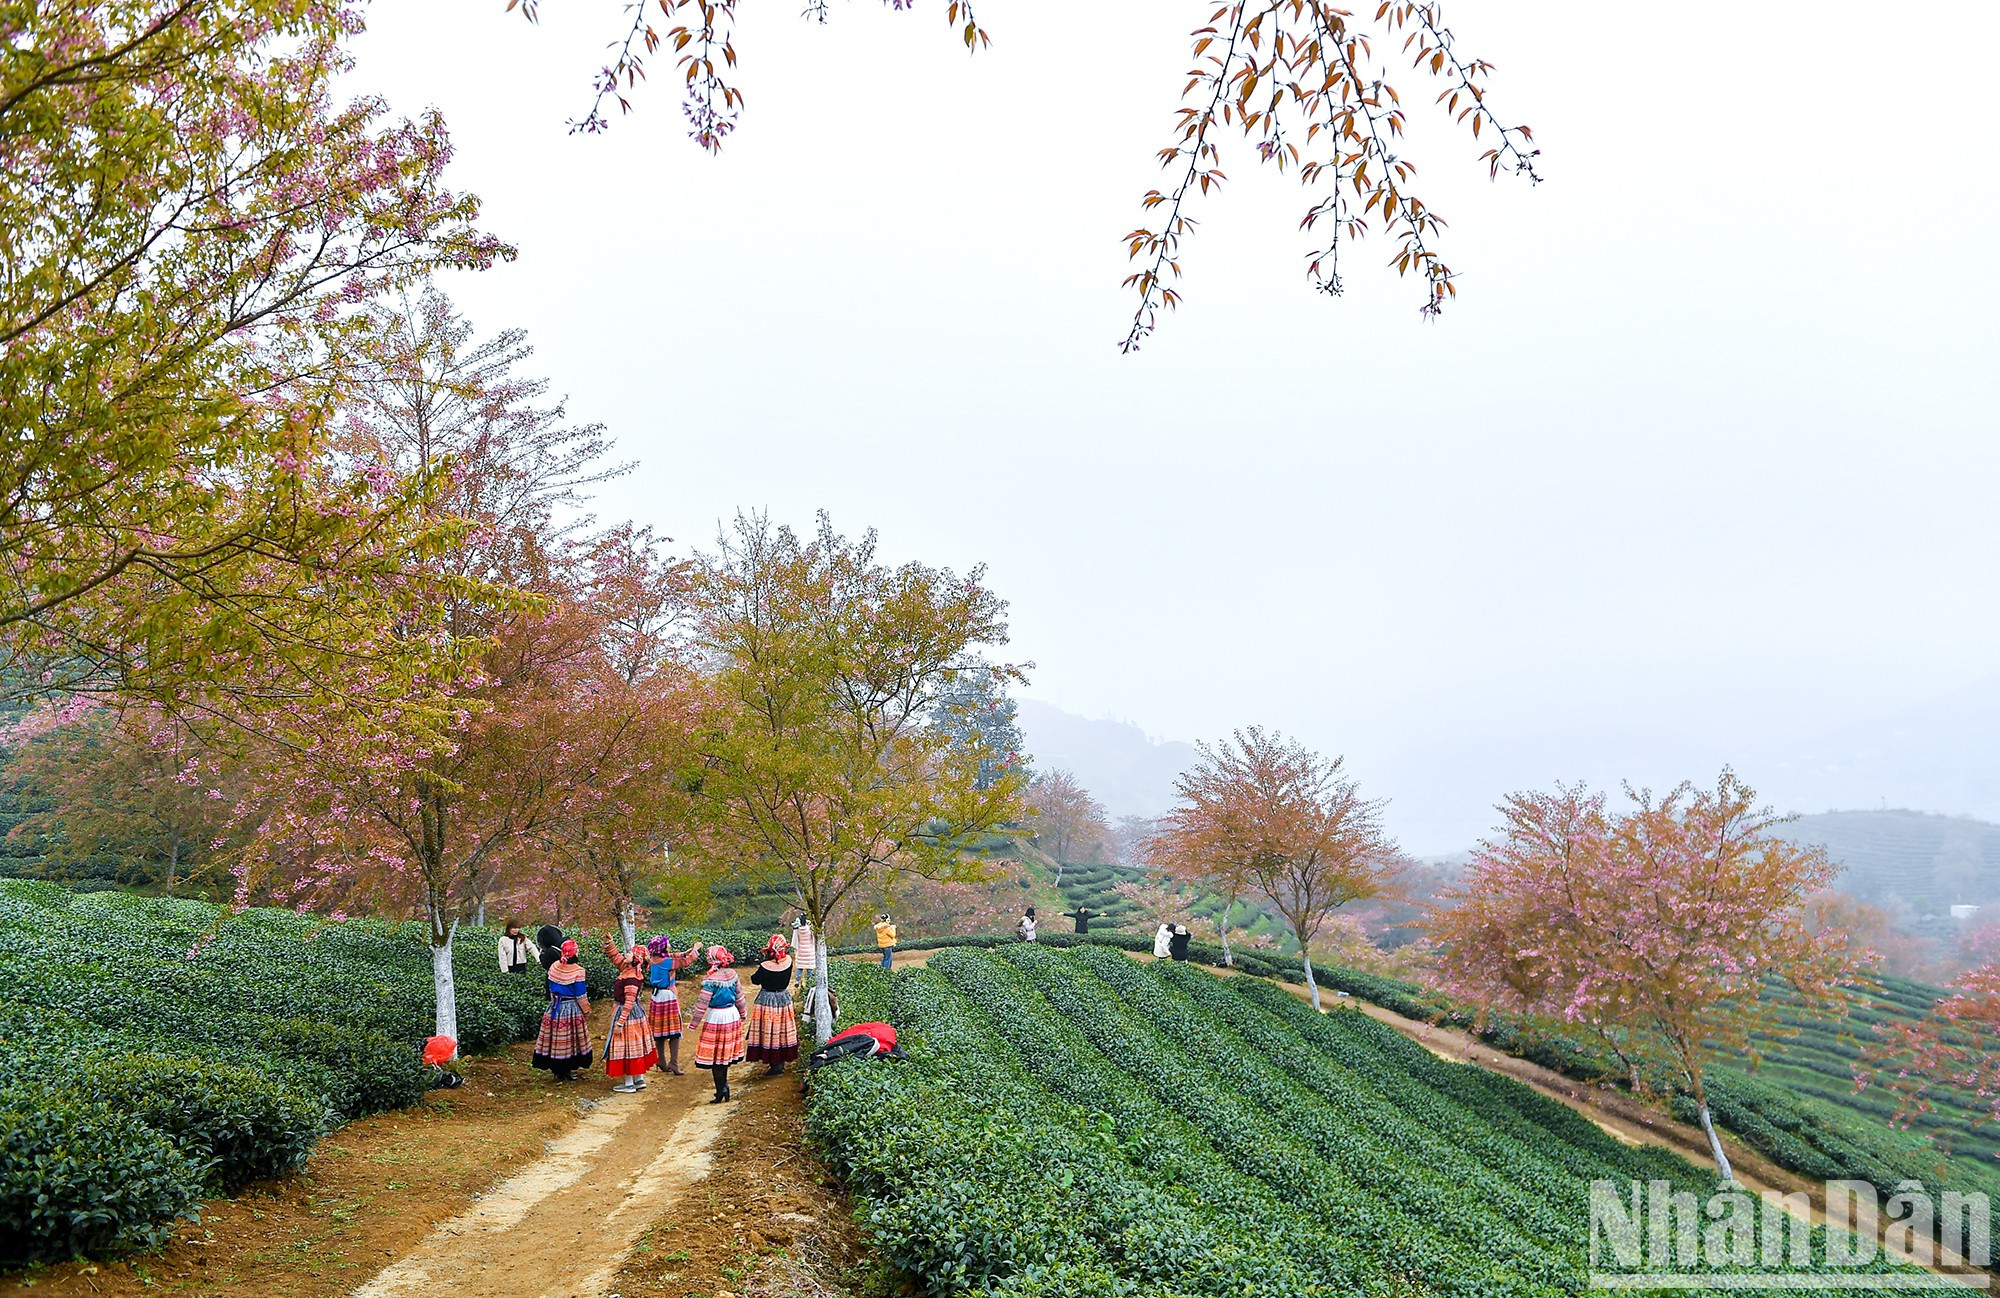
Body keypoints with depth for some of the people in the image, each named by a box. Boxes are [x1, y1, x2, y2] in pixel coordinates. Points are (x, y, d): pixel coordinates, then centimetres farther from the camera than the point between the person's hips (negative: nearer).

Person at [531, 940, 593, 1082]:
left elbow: (551, 989, 10)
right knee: (570, 1041, 7)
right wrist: (587, 1012, 1)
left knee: (555, 1040, 12)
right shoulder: (577, 971, -18)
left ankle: (557, 1070, 19)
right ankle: (566, 1070, 13)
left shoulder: (553, 967, -3)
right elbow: (581, 996, -12)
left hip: (555, 1008, 4)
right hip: (572, 1010, -4)